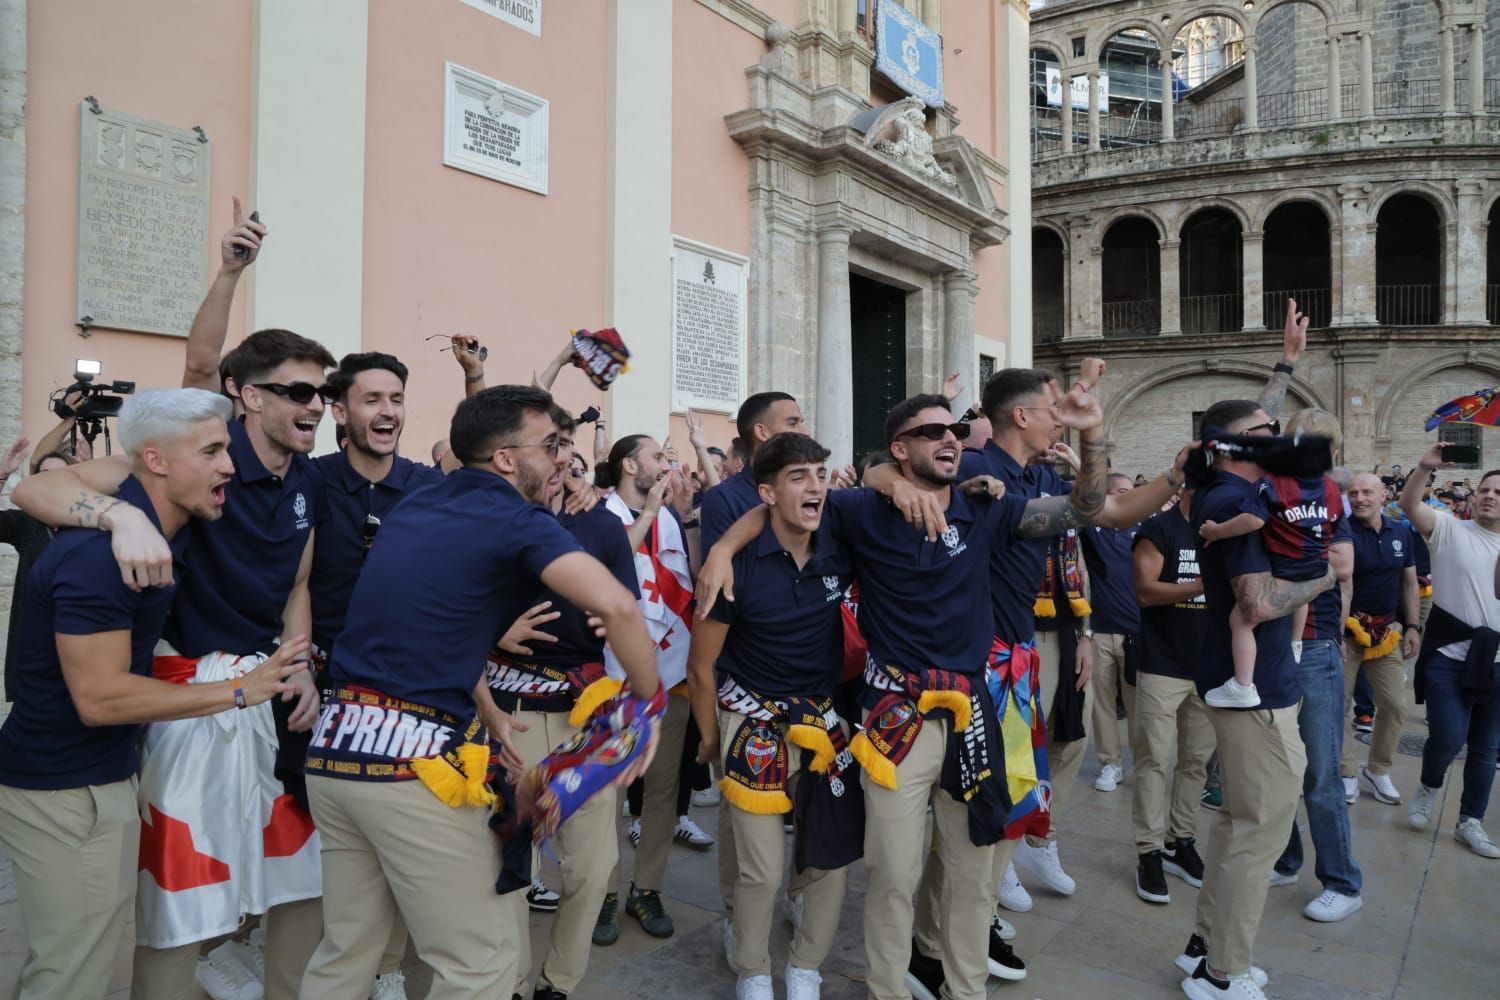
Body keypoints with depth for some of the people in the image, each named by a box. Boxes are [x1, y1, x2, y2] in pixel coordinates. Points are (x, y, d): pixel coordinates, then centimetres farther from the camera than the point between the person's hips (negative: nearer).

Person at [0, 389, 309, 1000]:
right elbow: (100, 697, -27)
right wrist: (238, 691, -22)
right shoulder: (100, 551, -26)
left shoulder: (162, 530, 1)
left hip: (96, 776, 9)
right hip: (64, 791, -9)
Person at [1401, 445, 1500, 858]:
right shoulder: (1449, 529, -3)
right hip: (1448, 656, -4)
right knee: (1447, 739, -11)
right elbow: (1408, 503, -19)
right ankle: (1428, 788, 20)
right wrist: (1425, 467, -33)